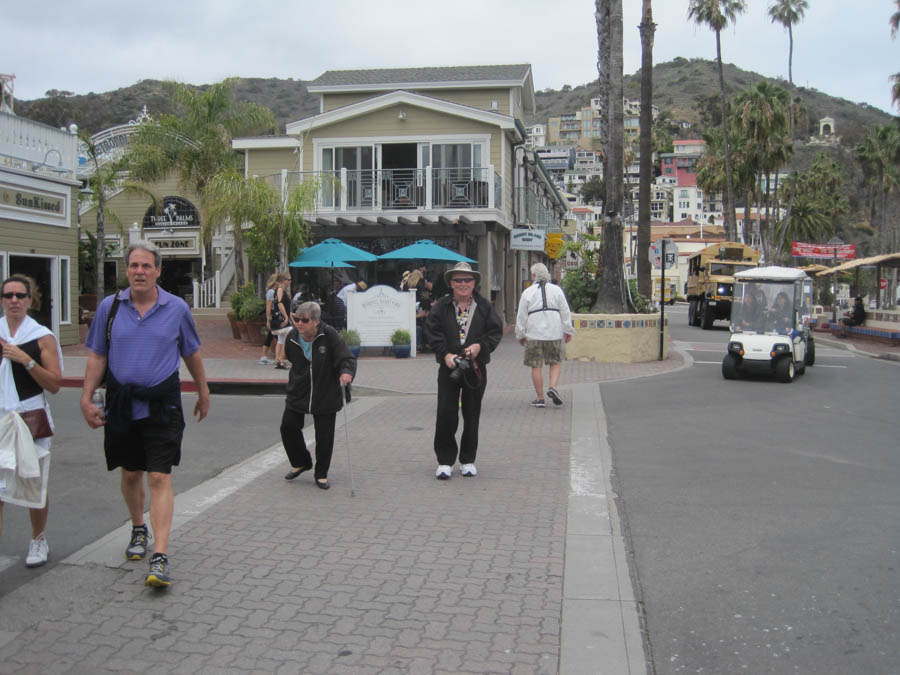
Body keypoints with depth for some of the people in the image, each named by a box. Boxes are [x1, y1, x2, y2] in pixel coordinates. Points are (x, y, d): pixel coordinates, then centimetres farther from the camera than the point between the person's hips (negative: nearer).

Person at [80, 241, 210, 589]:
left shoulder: (177, 308, -1)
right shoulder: (109, 307, 2)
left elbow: (192, 354, 11)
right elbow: (97, 356, 7)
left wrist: (203, 394, 18)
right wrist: (86, 399, 0)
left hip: (162, 404, -2)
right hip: (121, 403, 3)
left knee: (159, 478, -10)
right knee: (130, 474, 16)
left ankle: (160, 557, -12)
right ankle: (138, 530, 41)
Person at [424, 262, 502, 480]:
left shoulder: (484, 307, 4)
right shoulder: (440, 306, 2)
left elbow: (496, 331, 2)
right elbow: (432, 332, -4)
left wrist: (480, 346, -15)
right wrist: (445, 354, -17)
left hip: (476, 368, 1)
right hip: (449, 367, -1)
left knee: (472, 416, 9)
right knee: (446, 414, -4)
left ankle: (468, 460, 21)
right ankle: (445, 461, 7)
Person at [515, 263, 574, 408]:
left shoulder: (528, 292, 0)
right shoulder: (556, 290, 4)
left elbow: (521, 316, 2)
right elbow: (565, 312, 5)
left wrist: (521, 335, 10)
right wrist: (568, 331, 12)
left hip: (534, 334, -1)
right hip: (554, 333, 1)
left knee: (536, 366, 5)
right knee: (555, 363, 14)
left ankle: (540, 398, 7)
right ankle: (553, 388, -8)